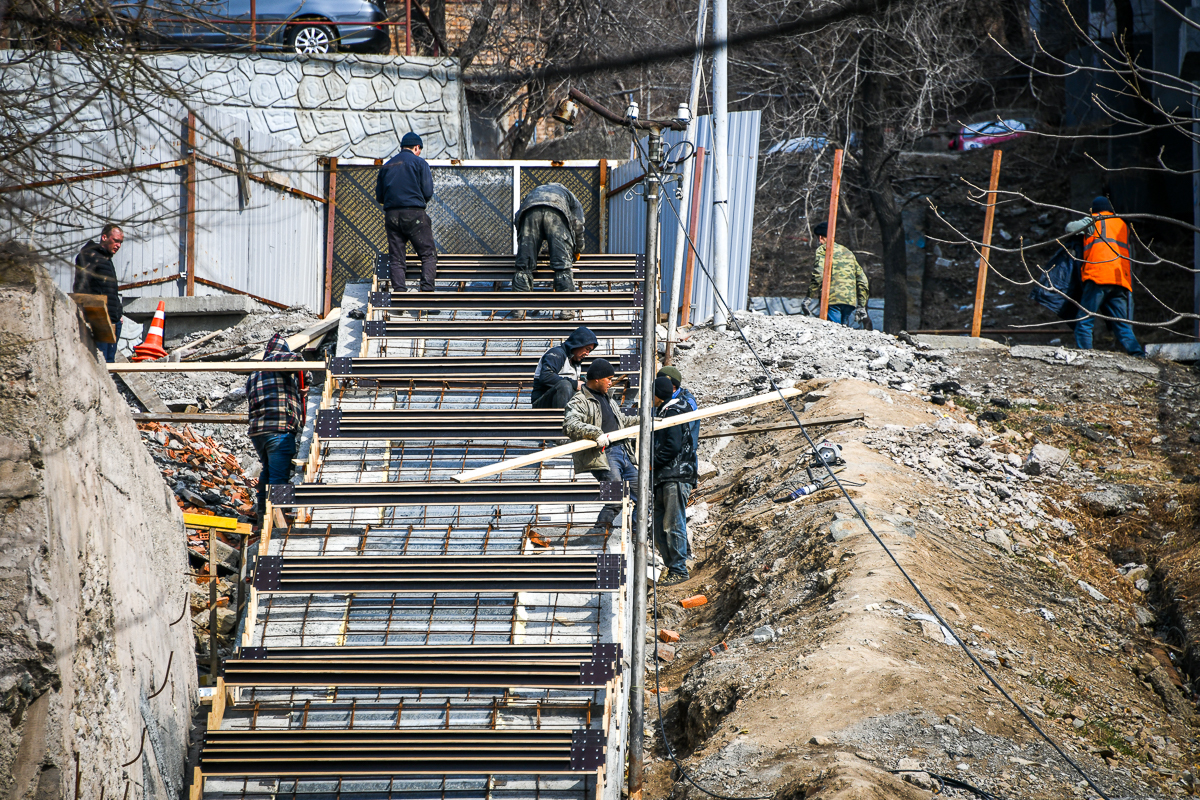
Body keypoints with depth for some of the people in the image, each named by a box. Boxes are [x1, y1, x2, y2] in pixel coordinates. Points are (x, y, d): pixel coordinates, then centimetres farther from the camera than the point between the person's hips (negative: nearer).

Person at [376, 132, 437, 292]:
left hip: (391, 215, 4)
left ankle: (399, 291, -3)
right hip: (414, 213, -4)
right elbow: (428, 192, -4)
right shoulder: (419, 162, 2)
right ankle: (427, 288, -14)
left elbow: (379, 197, 15)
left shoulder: (386, 166, 16)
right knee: (428, 255, 0)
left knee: (395, 259, 6)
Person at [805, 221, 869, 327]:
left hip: (832, 299, -6)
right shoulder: (848, 252, 25)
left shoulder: (822, 250, 5)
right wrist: (861, 305, 25)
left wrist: (810, 297, -12)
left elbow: (819, 274, -13)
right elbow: (862, 280, 24)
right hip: (851, 300, 6)